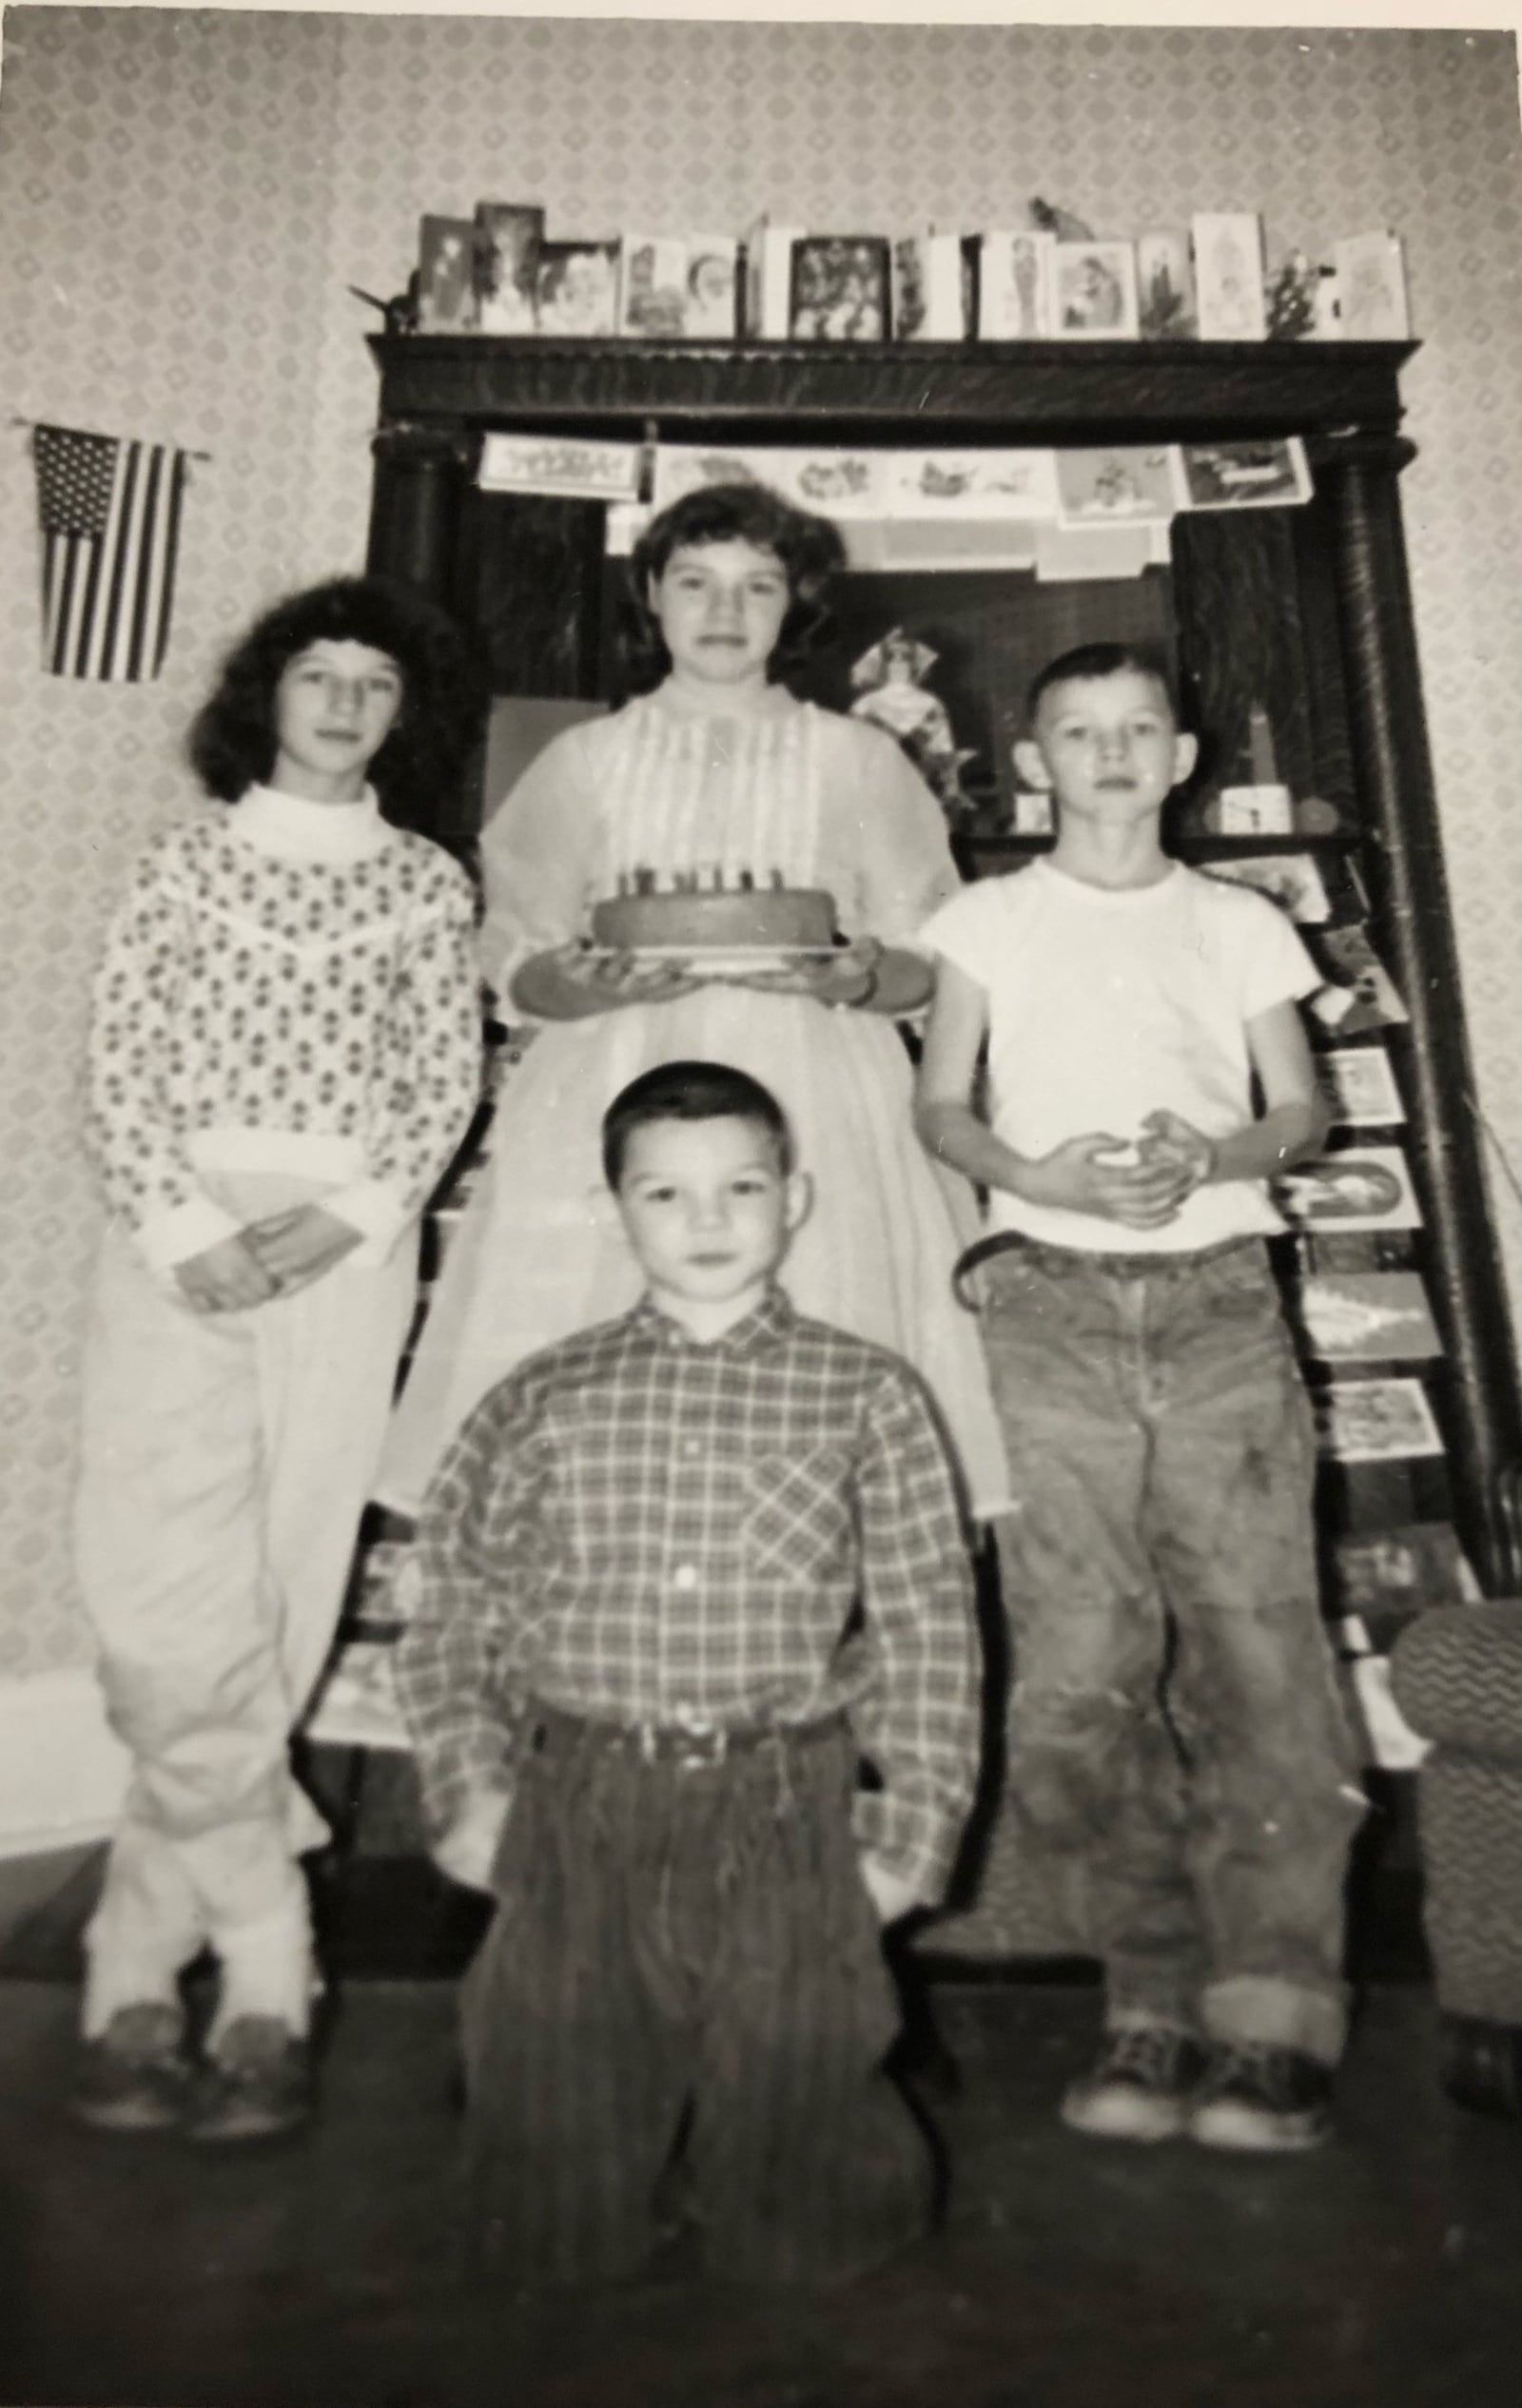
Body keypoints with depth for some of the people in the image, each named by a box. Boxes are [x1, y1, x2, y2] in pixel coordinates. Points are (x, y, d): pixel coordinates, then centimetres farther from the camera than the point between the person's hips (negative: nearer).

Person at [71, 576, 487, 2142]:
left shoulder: (426, 886, 14)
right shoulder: (192, 853, 14)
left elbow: (446, 1086, 7)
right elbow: (118, 1061, 6)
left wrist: (338, 1215, -8)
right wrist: (183, 1227, -8)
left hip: (346, 1248, 0)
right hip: (178, 1233, 0)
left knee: (276, 1602, -3)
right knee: (168, 1601, -11)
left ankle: (136, 1969, 13)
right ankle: (267, 1972, 5)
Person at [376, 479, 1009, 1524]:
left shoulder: (858, 761, 14)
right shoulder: (586, 760, 15)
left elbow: (931, 959, 11)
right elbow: (515, 960, 12)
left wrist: (852, 978, -11)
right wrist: (590, 987, -11)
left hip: (811, 1101, 0)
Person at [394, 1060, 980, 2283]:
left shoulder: (869, 1396, 1)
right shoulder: (543, 1400, 5)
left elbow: (928, 1631, 1)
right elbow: (451, 1605, 7)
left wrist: (912, 1835, -2)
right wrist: (466, 1787, 0)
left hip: (785, 1821, -1)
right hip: (573, 1811, 2)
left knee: (805, 2222, 6)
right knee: (553, 2229, 10)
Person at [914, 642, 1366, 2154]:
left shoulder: (1242, 926, 16)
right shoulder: (990, 920, 13)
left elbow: (1301, 1110, 13)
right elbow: (937, 1107, 8)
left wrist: (1215, 1157, -9)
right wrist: (1041, 1176, -11)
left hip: (1220, 1301, 1)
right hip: (1054, 1305, 0)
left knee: (1258, 1644, -7)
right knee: (1080, 1671, -4)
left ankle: (1270, 2028, 2)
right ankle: (1159, 2012, 10)